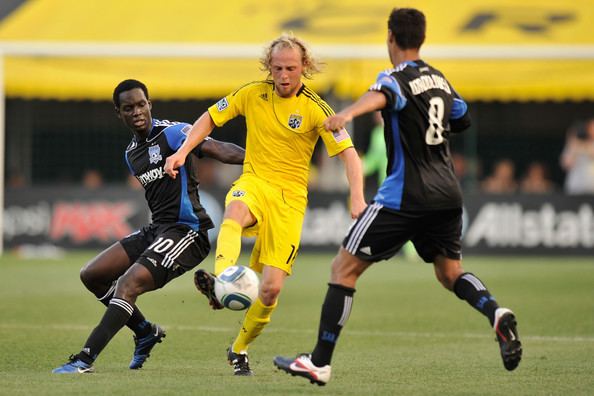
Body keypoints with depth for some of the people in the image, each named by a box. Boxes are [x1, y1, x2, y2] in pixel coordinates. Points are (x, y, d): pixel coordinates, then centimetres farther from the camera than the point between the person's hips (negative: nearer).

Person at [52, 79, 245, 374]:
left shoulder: (172, 133, -10)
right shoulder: (131, 153, 16)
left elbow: (216, 150, -23)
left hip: (186, 231, -9)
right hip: (157, 229, 9)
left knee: (128, 284, -23)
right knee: (92, 275, 8)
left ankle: (84, 360, -26)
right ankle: (146, 332, 21)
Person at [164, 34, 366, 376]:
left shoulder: (315, 109, -6)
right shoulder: (253, 94, 1)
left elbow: (348, 153, -11)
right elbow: (211, 117, 13)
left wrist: (357, 197, -25)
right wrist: (183, 151, -1)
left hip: (290, 197, -1)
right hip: (254, 182, 1)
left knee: (272, 288, -8)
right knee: (235, 211, -40)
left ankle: (240, 349, 17)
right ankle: (221, 283, -64)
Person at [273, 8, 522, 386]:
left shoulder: (397, 78, -9)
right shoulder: (439, 79, 13)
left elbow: (380, 96, -34)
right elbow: (462, 119, 31)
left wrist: (348, 113, -54)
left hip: (405, 197, -7)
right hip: (448, 194, 7)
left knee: (344, 268, 0)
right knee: (450, 272, 21)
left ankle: (320, 362, -2)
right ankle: (497, 314, -9)